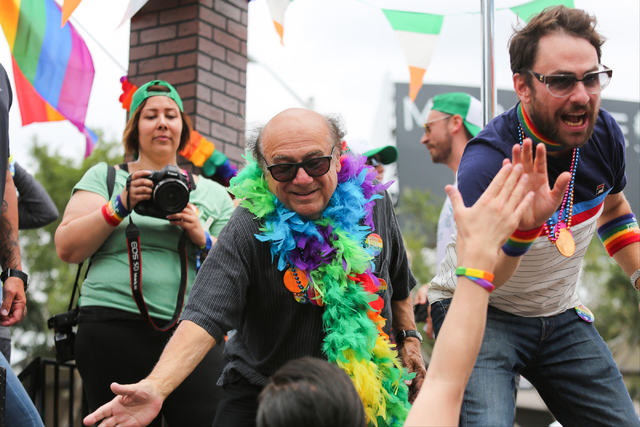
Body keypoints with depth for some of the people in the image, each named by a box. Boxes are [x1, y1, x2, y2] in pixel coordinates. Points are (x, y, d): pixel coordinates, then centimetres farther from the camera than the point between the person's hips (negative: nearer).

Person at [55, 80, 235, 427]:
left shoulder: (214, 194, 19)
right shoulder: (103, 177, 15)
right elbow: (67, 249, 4)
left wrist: (203, 240, -3)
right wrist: (120, 206, -7)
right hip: (114, 330, -1)